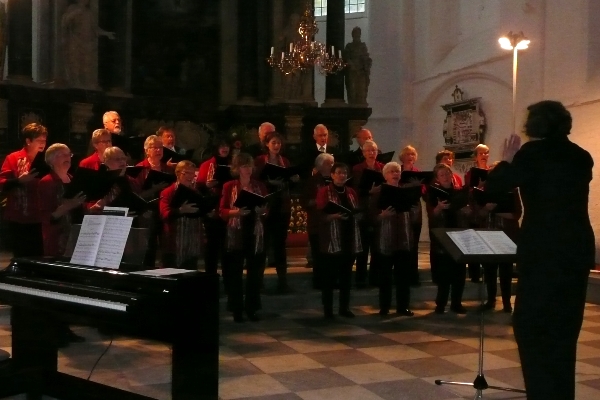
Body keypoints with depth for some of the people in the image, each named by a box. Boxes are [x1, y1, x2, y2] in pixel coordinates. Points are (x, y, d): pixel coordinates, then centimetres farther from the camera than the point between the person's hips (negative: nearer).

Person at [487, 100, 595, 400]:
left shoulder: (533, 153, -8)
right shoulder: (581, 157, 9)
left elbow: (493, 186, -9)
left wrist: (507, 160, 7)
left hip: (544, 252, -6)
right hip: (578, 249, 7)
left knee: (531, 326, 5)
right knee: (564, 328, 16)